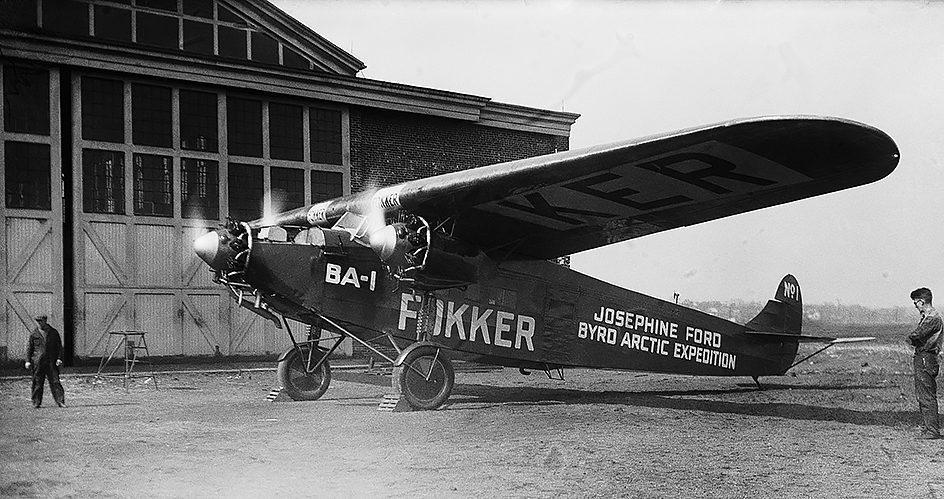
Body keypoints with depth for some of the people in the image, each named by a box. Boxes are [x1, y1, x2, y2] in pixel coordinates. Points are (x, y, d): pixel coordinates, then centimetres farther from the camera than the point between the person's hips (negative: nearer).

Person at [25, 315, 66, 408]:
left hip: (51, 362, 0)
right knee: (37, 383, 4)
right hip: (37, 362, 0)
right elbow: (29, 348, 10)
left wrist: (59, 358, -3)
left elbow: (59, 346, 8)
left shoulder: (54, 332, 8)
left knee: (55, 381, -4)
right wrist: (28, 360, 2)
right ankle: (36, 403, 13)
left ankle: (60, 401, -4)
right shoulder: (34, 334, 8)